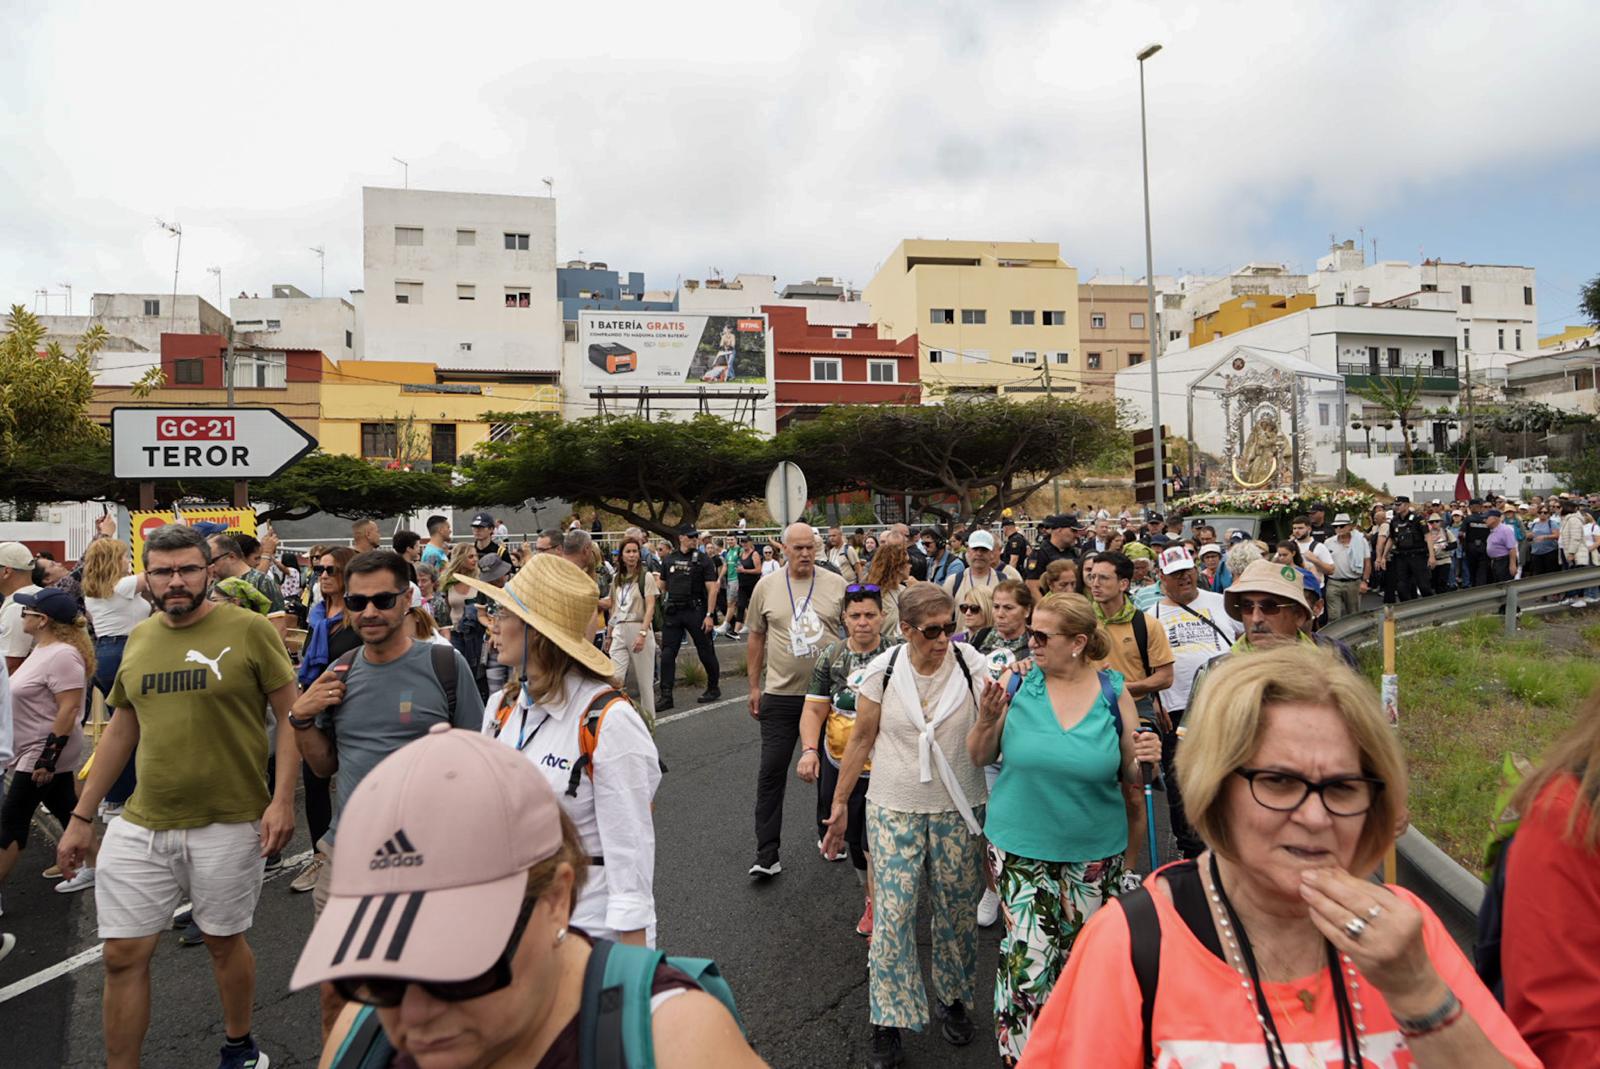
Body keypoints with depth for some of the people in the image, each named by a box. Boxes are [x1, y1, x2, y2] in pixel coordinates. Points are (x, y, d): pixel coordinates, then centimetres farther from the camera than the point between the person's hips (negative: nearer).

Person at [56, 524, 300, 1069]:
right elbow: (121, 729, 15)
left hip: (229, 824, -4)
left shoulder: (249, 629, -10)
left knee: (224, 941, 13)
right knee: (123, 955, 9)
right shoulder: (139, 639, 7)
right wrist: (81, 817, 15)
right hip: (140, 825, 4)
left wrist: (282, 799, -17)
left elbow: (291, 715, -10)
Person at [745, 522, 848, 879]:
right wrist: (754, 685, 5)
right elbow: (756, 638, 6)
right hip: (781, 693, 0)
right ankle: (766, 855, 8)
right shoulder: (766, 586, -1)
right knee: (771, 771, -1)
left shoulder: (837, 585, -2)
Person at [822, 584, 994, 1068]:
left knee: (956, 910, 14)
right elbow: (861, 740, 0)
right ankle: (888, 1022, 18)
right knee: (892, 914, 1)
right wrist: (839, 804, 4)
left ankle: (952, 999, 38)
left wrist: (991, 711, -30)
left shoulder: (971, 665, -10)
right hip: (895, 809, -1)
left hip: (958, 809, 1)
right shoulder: (882, 671, -10)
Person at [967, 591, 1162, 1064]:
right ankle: (1018, 1051, 22)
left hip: (1093, 850, 1)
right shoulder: (1018, 684, -9)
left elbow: (1129, 773, 4)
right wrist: (988, 717, -20)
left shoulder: (1114, 693, -7)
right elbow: (980, 757, -1)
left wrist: (1145, 759, -18)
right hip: (1021, 846, -1)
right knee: (1028, 956, -3)